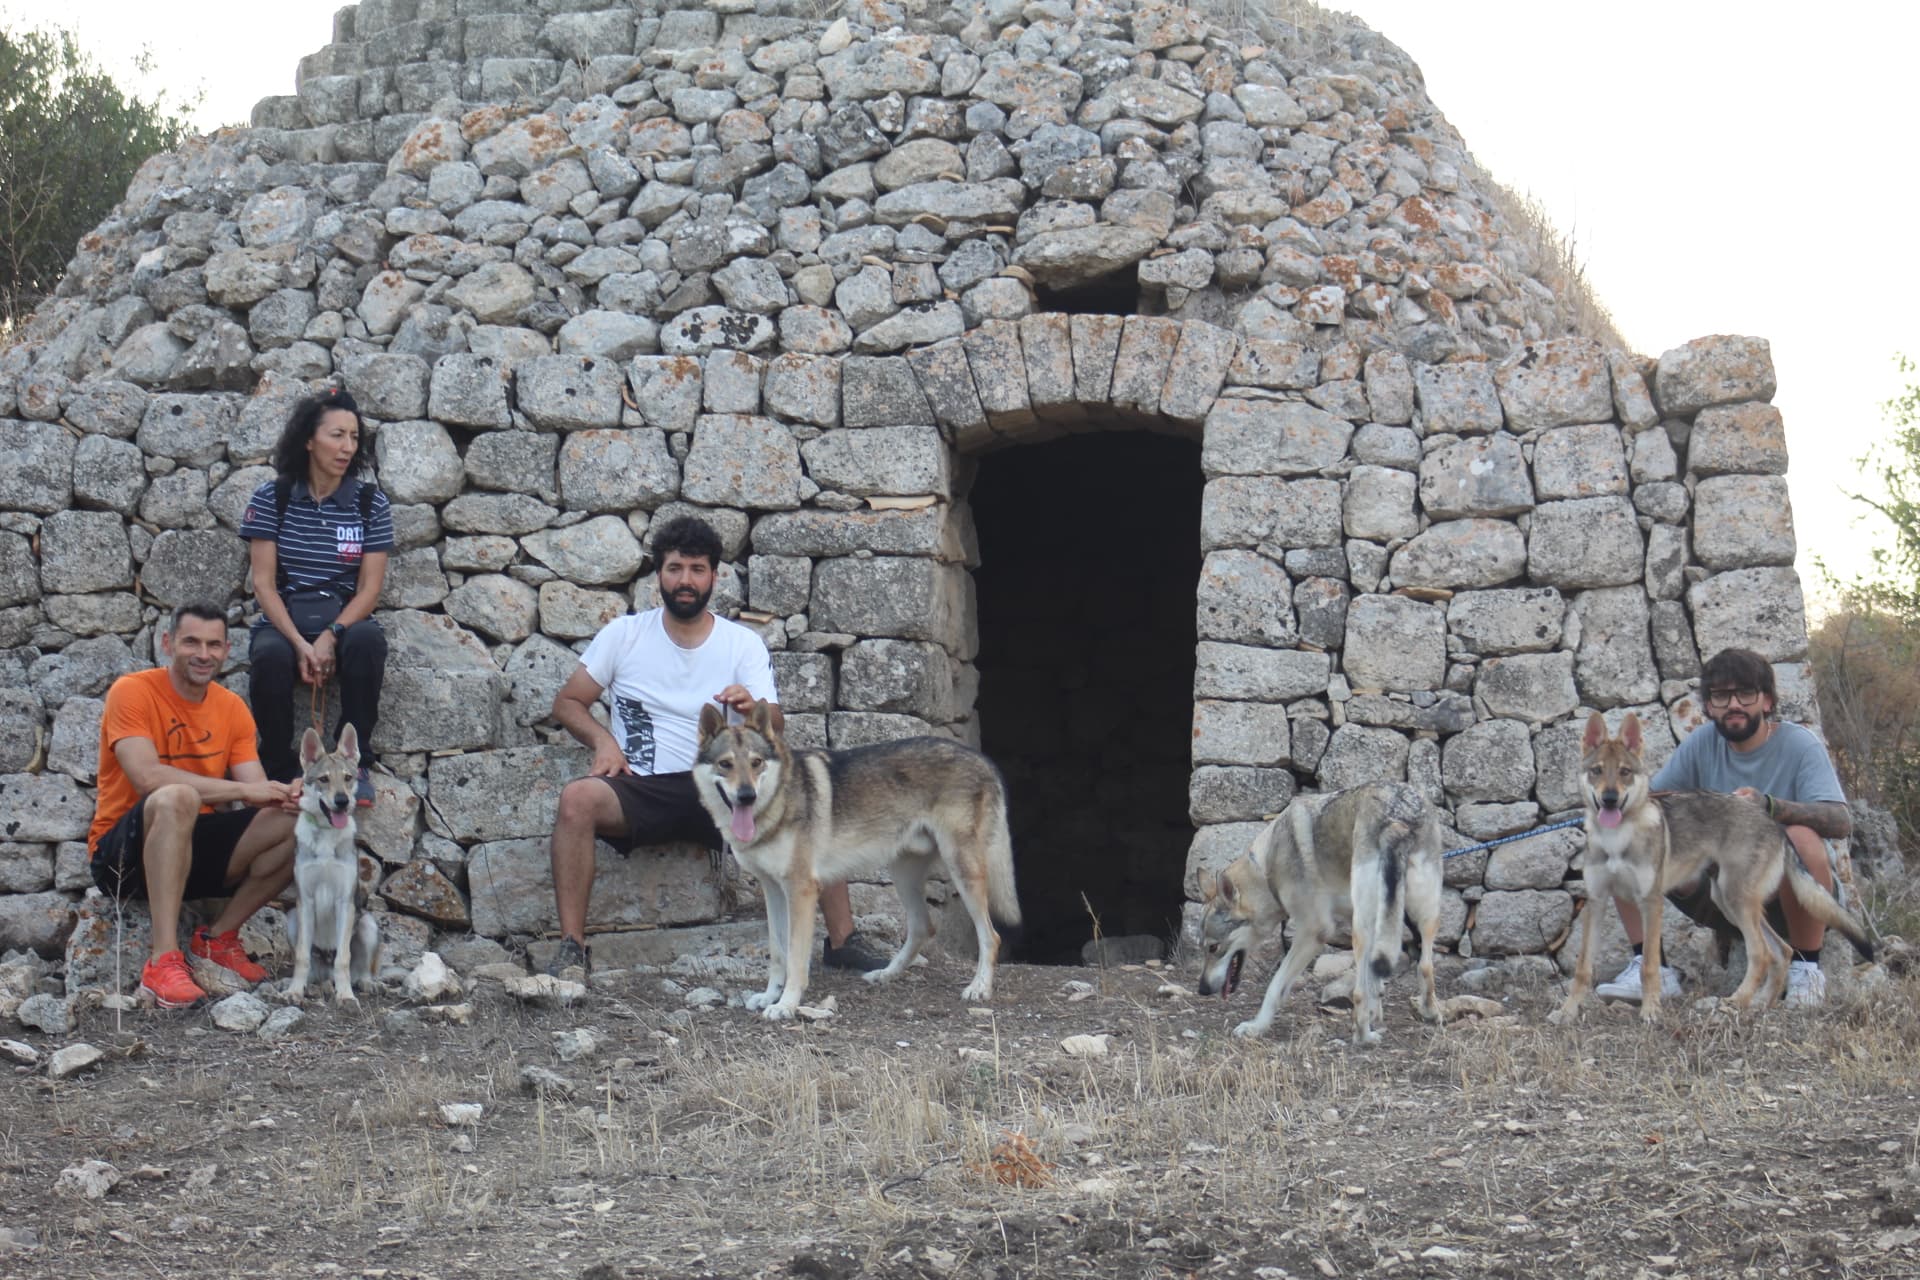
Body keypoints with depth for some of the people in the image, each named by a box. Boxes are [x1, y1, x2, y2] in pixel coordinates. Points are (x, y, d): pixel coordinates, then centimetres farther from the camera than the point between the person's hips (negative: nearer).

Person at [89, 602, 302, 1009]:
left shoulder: (231, 708, 6)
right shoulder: (133, 692, -12)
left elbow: (258, 790, -3)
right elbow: (147, 778, -27)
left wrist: (285, 797, -28)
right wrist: (243, 790, -29)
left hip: (194, 848, 6)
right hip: (122, 853, -6)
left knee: (296, 823, -13)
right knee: (176, 797, -37)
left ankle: (220, 937, 1)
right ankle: (163, 959, -40)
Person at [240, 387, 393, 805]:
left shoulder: (370, 502, 2)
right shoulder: (271, 498, 0)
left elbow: (370, 586, -2)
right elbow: (263, 582, -4)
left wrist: (331, 636, -19)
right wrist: (300, 643, -18)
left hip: (345, 623, 1)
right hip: (283, 623, -1)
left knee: (368, 642, -35)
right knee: (271, 657, -36)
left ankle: (356, 762, -21)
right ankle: (279, 769, -16)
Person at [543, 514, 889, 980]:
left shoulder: (744, 644, 7)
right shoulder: (624, 634, 7)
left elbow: (774, 727, -4)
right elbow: (567, 702, 9)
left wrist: (752, 711, -28)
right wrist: (602, 740, -12)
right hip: (643, 790, -1)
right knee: (577, 797, -34)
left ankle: (842, 940, -14)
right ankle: (572, 946, -30)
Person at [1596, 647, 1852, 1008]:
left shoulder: (1799, 745, -10)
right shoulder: (1701, 745, 3)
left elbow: (1841, 822, -25)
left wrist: (1769, 805, -42)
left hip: (1791, 897, -4)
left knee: (1801, 837, -37)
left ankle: (1806, 966, -17)